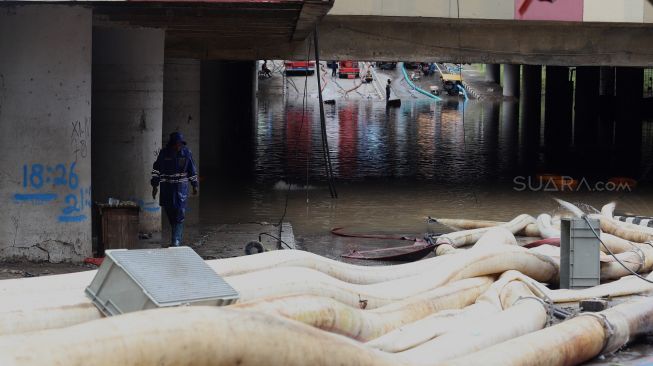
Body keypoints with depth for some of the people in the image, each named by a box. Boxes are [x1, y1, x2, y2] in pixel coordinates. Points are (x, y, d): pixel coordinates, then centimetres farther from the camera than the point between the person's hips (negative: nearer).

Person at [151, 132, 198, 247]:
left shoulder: (186, 153, -2)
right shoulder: (164, 153, -3)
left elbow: (192, 170, 9)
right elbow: (156, 169, 4)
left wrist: (195, 185, 13)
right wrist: (155, 185, 2)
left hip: (181, 187, -1)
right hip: (166, 187, 1)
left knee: (179, 214, -11)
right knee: (170, 214, 6)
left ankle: (176, 240, -12)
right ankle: (178, 235, 27)